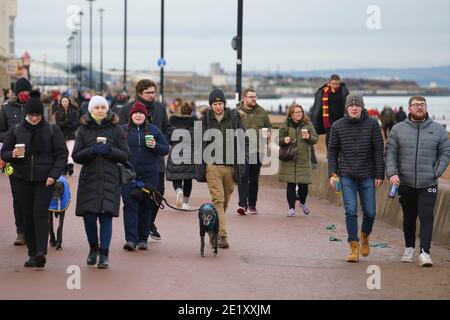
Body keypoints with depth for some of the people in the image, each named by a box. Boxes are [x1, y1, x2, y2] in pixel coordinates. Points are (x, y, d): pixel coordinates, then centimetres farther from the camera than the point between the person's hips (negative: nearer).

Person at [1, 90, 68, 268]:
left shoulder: (52, 130, 0)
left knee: (40, 213, -16)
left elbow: (62, 154, 0)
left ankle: (41, 251, -23)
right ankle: (32, 254, 11)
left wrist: (54, 175, -12)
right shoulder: (16, 130, 6)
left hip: (45, 180, -3)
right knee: (28, 216, 4)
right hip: (23, 180, 3)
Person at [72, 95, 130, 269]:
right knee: (89, 216, -1)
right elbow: (76, 156, 4)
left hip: (110, 178, -1)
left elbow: (125, 155, 5)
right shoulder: (83, 129, 8)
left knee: (106, 216, -6)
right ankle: (93, 248, 23)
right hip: (89, 178, 1)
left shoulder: (115, 129, 7)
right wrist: (91, 151, -13)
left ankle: (104, 254, -1)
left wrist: (110, 150, -12)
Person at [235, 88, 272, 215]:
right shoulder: (236, 112, -2)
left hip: (257, 151, 4)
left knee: (254, 179, 12)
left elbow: (269, 126, 18)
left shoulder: (262, 112, 9)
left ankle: (252, 204, 21)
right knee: (243, 178, -11)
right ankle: (242, 204, -15)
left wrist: (267, 132, -3)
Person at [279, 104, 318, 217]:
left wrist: (309, 137, -12)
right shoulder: (285, 125, 4)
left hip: (304, 160, 1)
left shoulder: (308, 125, 6)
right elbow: (279, 140, 10)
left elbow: (316, 139, 9)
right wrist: (284, 140, -12)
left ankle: (303, 203, 31)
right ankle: (291, 208, 6)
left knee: (303, 185, 2)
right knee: (291, 185, -2)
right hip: (289, 160, -1)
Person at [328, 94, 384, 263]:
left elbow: (378, 151, 0)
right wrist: (332, 173, -1)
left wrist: (380, 175, -3)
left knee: (370, 212, 3)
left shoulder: (372, 124, -2)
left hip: (367, 176, 0)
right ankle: (354, 247, 1)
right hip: (347, 176, 0)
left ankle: (365, 236, 33)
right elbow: (332, 151, 7)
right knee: (351, 211, -7)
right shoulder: (338, 126, 1)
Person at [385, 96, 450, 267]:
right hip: (405, 183, 1)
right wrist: (392, 173, -11)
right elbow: (390, 153, 2)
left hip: (428, 184, -1)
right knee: (409, 218, 13)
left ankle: (424, 252, -12)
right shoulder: (398, 129, 3)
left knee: (426, 217, -10)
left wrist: (436, 172, -5)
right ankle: (409, 248, 27)